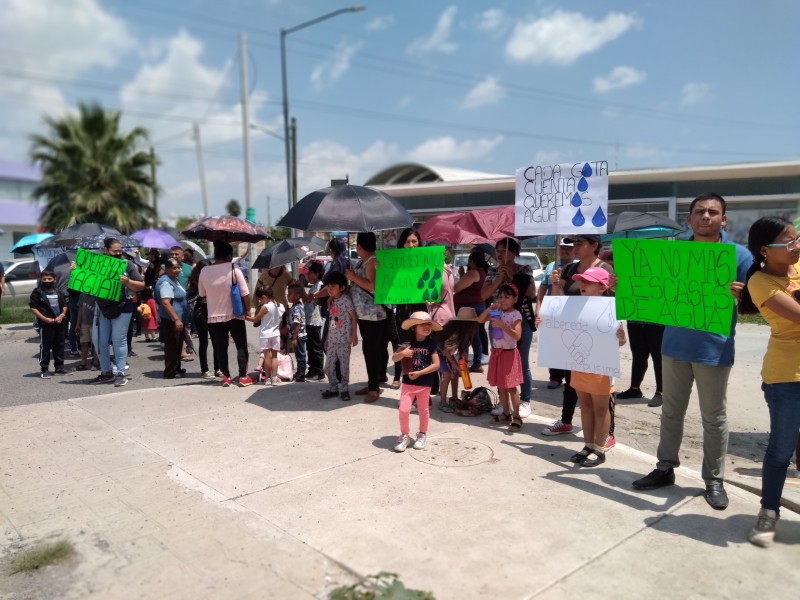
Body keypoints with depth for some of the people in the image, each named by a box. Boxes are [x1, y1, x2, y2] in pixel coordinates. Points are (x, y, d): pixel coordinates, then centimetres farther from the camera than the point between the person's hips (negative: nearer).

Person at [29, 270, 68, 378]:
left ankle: (59, 367, 19)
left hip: (59, 323, 5)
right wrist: (45, 318, -15)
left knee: (59, 346, 10)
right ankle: (44, 370, 3)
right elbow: (33, 308, -6)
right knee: (45, 347, -2)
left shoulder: (59, 293, 12)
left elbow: (64, 305, 15)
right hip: (45, 324, -5)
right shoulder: (37, 292, -2)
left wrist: (61, 315, -4)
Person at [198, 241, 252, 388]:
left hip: (214, 317, 3)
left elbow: (202, 294, 10)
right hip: (235, 315, -3)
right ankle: (243, 376, 8)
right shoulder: (234, 270, -11)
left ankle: (225, 377, 15)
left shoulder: (204, 271, -2)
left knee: (220, 348, 12)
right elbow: (245, 294, -12)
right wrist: (247, 309, 0)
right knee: (241, 346, 9)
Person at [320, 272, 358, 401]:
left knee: (343, 365, 1)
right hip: (332, 339, 7)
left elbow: (354, 317, -10)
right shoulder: (330, 300, 10)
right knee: (329, 366, 7)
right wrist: (328, 337, 16)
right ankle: (333, 388, 20)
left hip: (344, 339, -7)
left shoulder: (345, 299, -12)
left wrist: (354, 335, -12)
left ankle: (344, 389, 13)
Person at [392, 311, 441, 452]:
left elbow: (436, 365, -9)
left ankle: (422, 434, 33)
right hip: (408, 382, 0)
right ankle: (405, 435, 13)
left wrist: (419, 373, -16)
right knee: (404, 409, -6)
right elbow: (394, 358, -3)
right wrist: (402, 353, -24)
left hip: (425, 384, 0)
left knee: (423, 410, 14)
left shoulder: (431, 344, -6)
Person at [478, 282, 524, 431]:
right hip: (497, 352, 7)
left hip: (509, 353, -7)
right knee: (500, 385, 13)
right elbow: (480, 320, 2)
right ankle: (506, 413, 25)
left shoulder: (515, 315, -13)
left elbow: (517, 336, -22)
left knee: (511, 386, -4)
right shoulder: (496, 312, 5)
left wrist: (502, 325, -29)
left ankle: (516, 416, 3)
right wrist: (489, 308, -11)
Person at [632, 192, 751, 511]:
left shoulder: (740, 254, -4)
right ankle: (665, 468, 25)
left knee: (714, 417, 7)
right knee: (671, 411, 13)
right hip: (675, 344, 3)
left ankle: (714, 480, 20)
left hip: (714, 349, -3)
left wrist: (739, 294, -26)